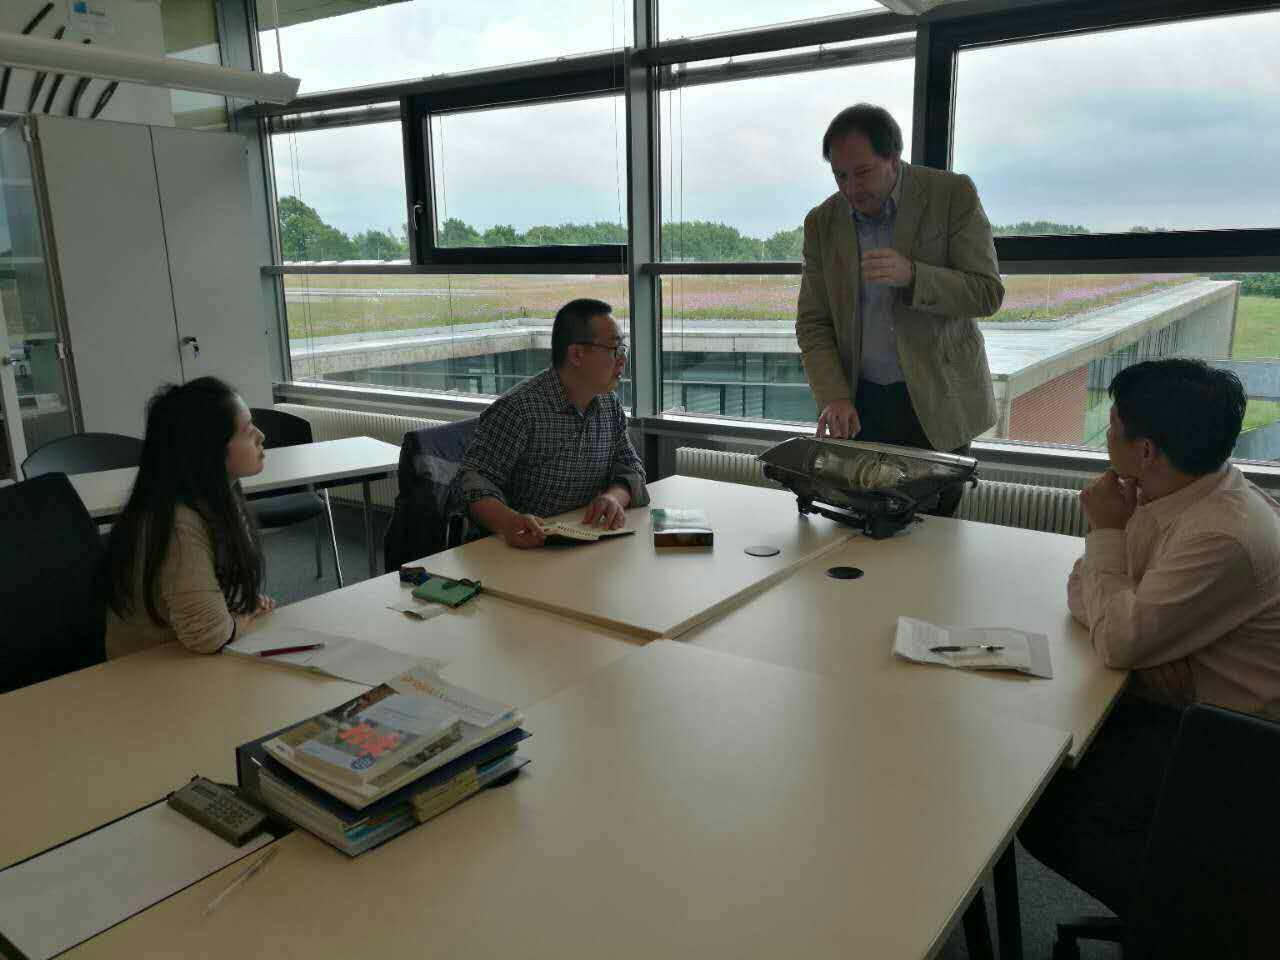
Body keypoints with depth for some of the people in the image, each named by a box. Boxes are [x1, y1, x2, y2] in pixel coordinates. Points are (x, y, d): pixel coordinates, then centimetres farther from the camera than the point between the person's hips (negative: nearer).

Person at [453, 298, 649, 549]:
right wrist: (508, 522, -41)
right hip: (527, 548, -7)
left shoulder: (610, 404, 8)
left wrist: (615, 496, -14)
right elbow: (473, 480, -20)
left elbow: (630, 467, 11)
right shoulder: (519, 408, -17)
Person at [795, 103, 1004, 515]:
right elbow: (813, 324, 3)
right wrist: (834, 398, -11)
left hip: (937, 401, -2)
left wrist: (912, 276, -24)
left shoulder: (953, 195, -5)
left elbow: (988, 294, -8)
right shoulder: (822, 222, 3)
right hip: (861, 405, 2)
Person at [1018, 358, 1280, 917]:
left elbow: (1119, 641, -25)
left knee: (1048, 813, -15)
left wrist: (1108, 531, -16)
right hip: (1185, 698, 9)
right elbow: (1082, 591, 6)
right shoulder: (1171, 492, -1)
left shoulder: (1225, 537, -30)